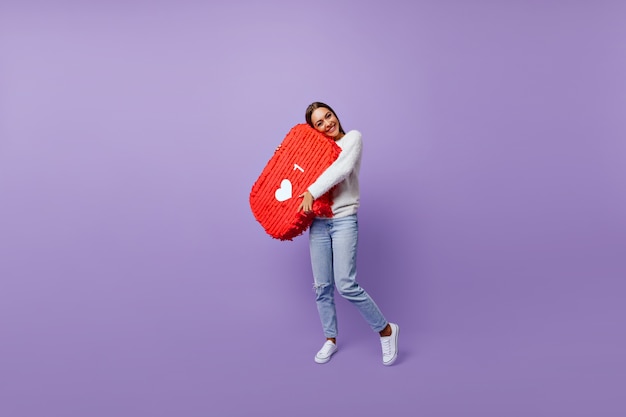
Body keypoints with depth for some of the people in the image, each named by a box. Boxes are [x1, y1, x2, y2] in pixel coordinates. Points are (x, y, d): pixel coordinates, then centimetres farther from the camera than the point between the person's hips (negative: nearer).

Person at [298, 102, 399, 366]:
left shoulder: (353, 137, 0)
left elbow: (341, 168, -17)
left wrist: (312, 191, -22)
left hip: (344, 220, -5)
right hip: (318, 222, 5)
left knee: (346, 285, -13)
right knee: (322, 286, 7)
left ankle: (386, 330, 7)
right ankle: (330, 339, 25)